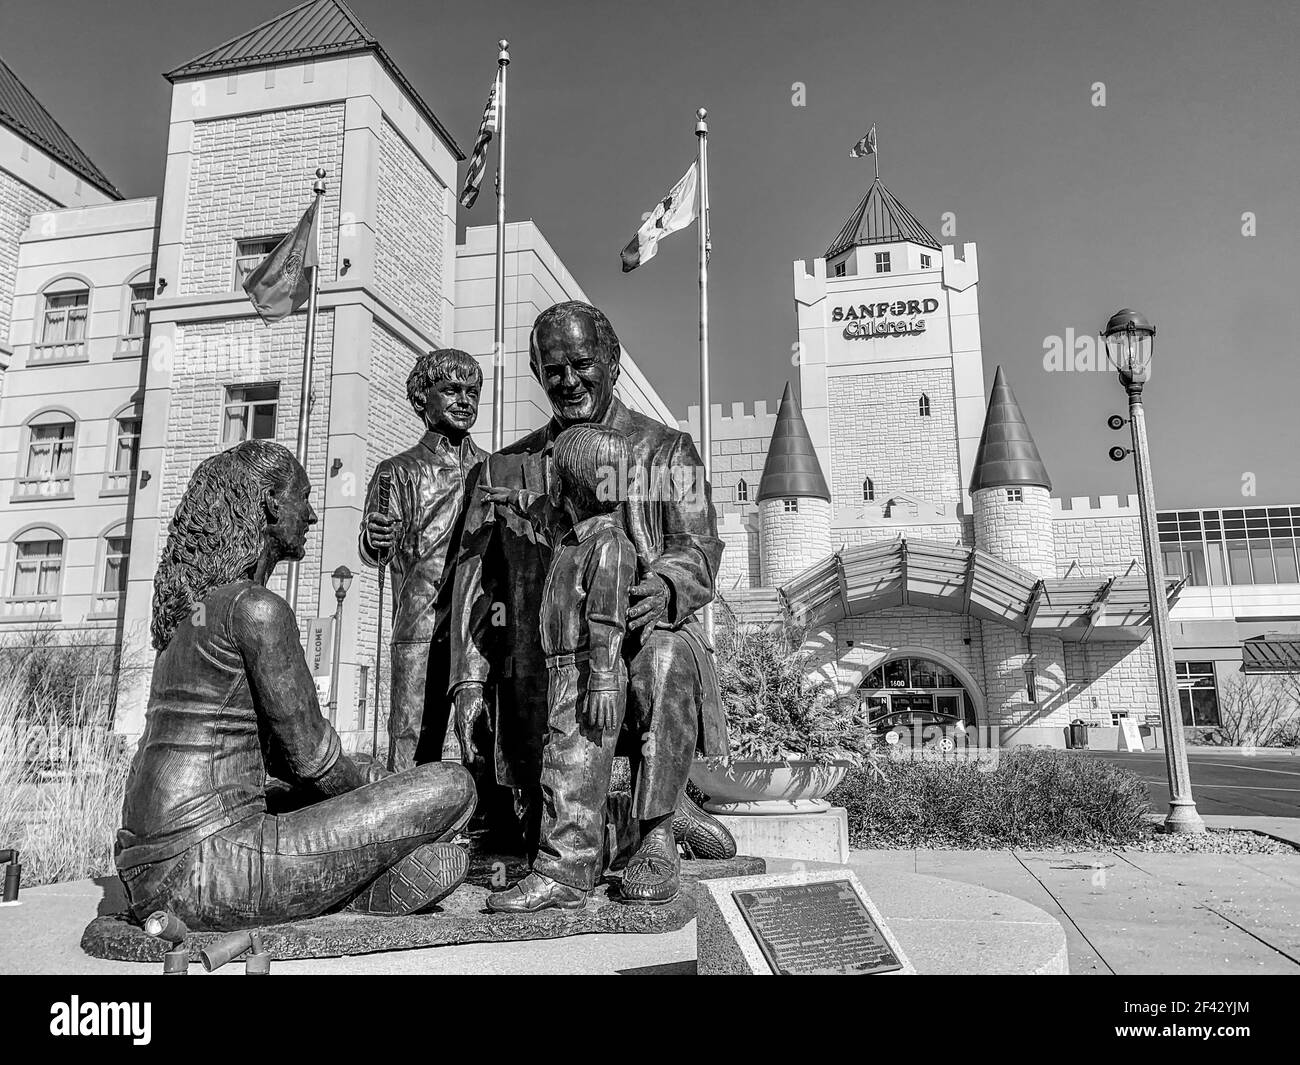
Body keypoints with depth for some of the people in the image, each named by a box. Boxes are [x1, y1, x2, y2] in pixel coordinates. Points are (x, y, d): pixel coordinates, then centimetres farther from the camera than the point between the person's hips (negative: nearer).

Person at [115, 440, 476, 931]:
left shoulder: (191, 602, 16)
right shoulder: (257, 607, -15)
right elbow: (309, 751, -10)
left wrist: (360, 795, 19)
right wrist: (368, 799, 11)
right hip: (208, 867, -9)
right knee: (451, 787, -7)